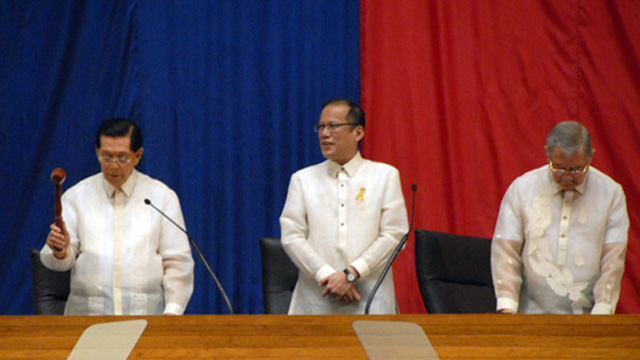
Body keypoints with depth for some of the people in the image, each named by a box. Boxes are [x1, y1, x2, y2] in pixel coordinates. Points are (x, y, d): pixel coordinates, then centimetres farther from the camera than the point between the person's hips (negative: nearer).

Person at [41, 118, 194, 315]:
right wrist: (60, 252, -18)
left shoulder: (163, 197, 11)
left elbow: (177, 262, 8)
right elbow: (62, 260, 6)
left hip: (147, 314, -1)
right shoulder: (77, 196, 12)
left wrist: (173, 310, -5)